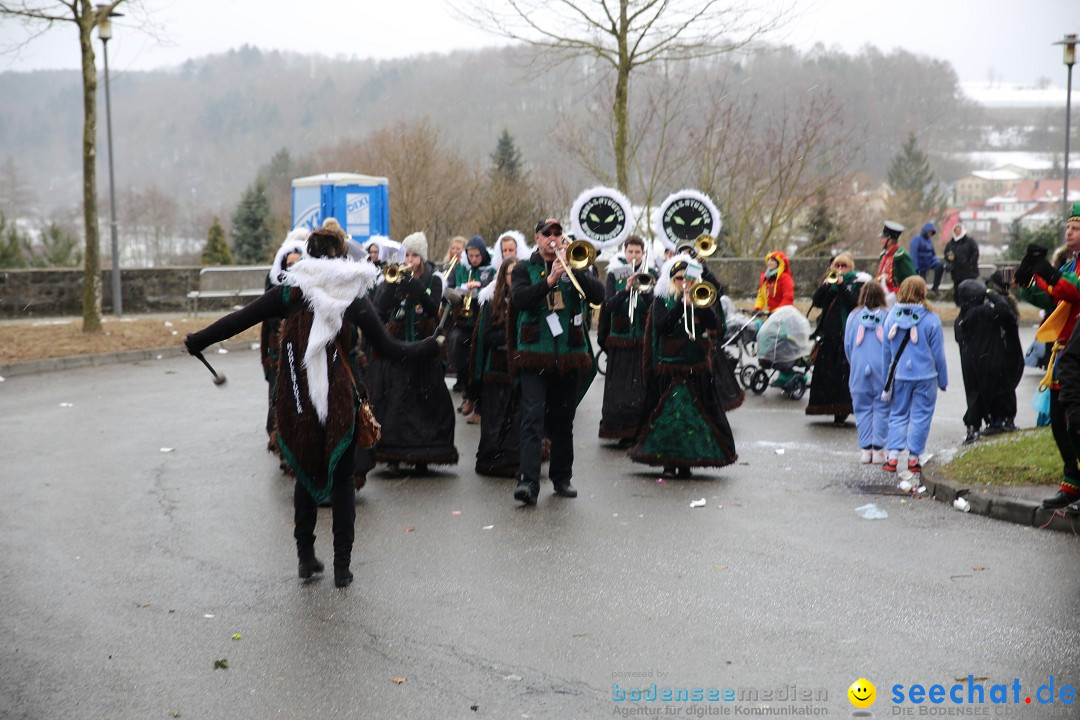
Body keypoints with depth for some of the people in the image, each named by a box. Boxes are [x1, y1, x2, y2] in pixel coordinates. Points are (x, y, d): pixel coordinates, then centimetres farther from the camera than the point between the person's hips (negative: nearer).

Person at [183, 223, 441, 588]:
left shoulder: (291, 290, -1)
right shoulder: (355, 298, -3)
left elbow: (241, 318, -2)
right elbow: (390, 350, -3)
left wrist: (197, 340, 10)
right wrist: (434, 346, 11)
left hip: (297, 401, 1)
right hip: (340, 403, -1)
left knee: (306, 474, 18)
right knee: (342, 480, 10)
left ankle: (306, 556, 20)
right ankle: (342, 565, 9)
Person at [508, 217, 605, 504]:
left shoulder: (575, 268, 13)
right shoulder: (524, 269, 7)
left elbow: (598, 295, -2)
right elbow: (519, 298, -13)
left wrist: (574, 270, -14)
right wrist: (549, 280, -25)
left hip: (569, 354, 3)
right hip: (535, 353, -3)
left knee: (563, 421, 11)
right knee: (533, 416, -14)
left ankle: (562, 477, 23)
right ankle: (528, 481, -20)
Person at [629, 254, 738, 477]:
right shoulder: (662, 300, 4)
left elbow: (713, 323, -5)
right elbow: (661, 326, -12)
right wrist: (682, 304, -18)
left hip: (697, 368, 2)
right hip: (668, 368, -2)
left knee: (695, 413, 0)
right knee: (668, 412, -3)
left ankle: (687, 462, 9)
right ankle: (669, 461, 6)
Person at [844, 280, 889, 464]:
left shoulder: (854, 316, 0)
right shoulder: (888, 316, -4)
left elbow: (847, 345, 6)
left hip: (859, 368, 1)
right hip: (883, 370, -1)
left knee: (862, 408, 8)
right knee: (881, 408, 5)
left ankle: (865, 449, 6)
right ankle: (878, 449, 2)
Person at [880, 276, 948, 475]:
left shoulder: (891, 317, -1)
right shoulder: (930, 319, -9)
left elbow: (886, 352, 6)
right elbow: (938, 354, -3)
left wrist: (887, 378, 16)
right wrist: (943, 380, 7)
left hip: (899, 376, 3)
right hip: (925, 376, -2)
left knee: (898, 414, 11)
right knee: (920, 416, 6)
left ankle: (893, 455, 0)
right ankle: (913, 458, 7)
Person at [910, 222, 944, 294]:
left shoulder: (929, 239, 6)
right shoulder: (917, 239, -14)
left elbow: (933, 253, 17)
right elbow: (914, 254, -19)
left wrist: (937, 261, 3)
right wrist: (915, 269, -22)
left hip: (929, 262, 5)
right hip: (921, 266, -5)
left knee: (940, 266, -21)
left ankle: (935, 288, -13)